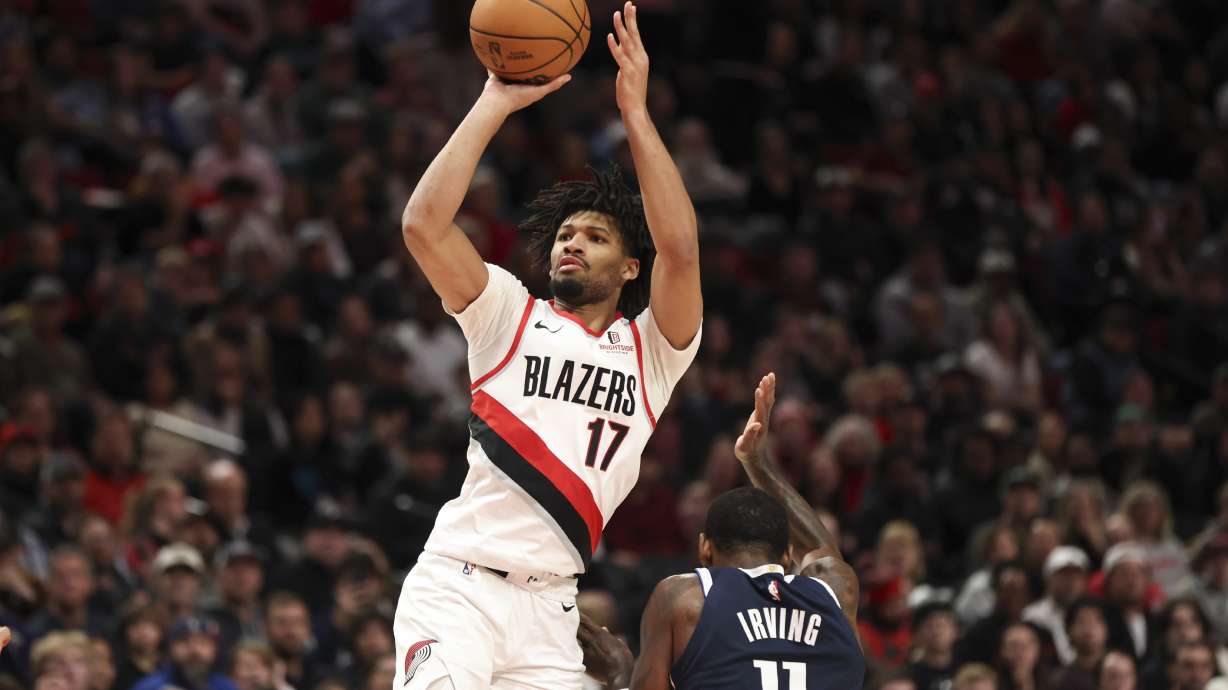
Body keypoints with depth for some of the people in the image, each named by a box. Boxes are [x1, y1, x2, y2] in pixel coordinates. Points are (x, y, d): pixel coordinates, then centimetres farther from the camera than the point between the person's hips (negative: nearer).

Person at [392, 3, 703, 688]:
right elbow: (424, 223, -4)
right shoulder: (511, 316, 11)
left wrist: (635, 110, -6)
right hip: (458, 582, -3)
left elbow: (679, 249, -6)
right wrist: (496, 103, -2)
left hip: (550, 608, 3)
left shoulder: (653, 350, 12)